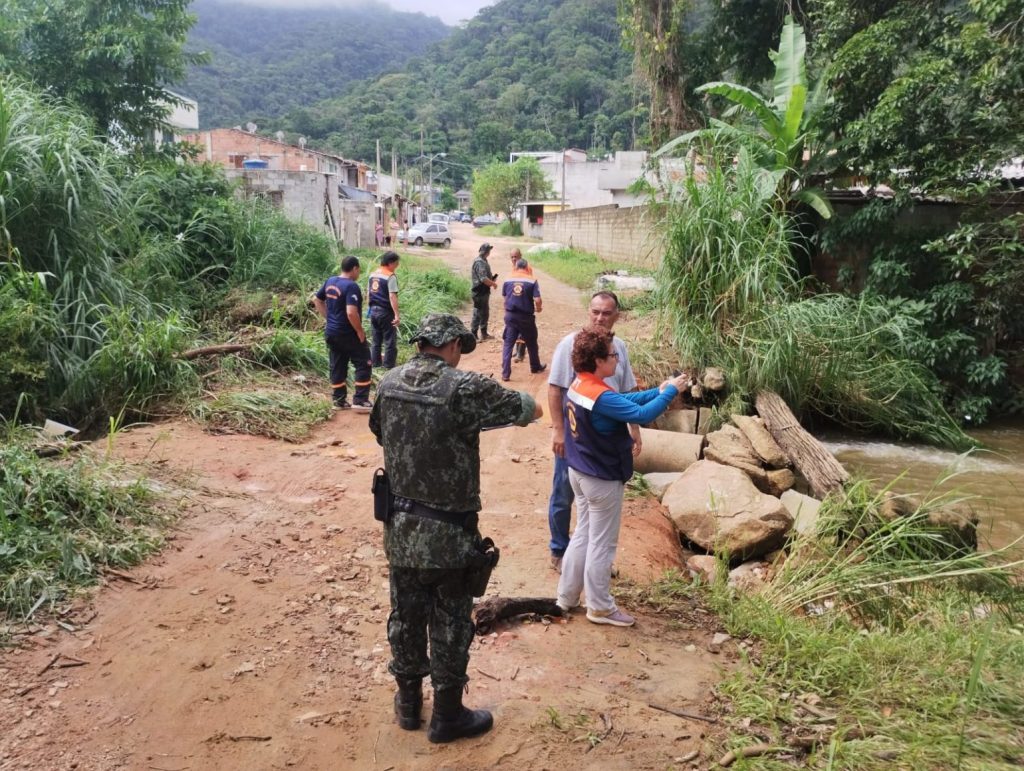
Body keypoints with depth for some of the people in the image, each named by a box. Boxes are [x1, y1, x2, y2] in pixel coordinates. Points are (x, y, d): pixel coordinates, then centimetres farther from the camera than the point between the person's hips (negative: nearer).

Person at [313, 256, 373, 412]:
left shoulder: (330, 281, 6)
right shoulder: (351, 286, -20)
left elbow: (317, 300, 17)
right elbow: (351, 312, -30)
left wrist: (328, 318, 17)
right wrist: (360, 330, -18)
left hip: (331, 332, 8)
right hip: (348, 334, -8)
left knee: (337, 367, 14)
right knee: (363, 365, 3)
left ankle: (339, 401, 20)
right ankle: (360, 401, 2)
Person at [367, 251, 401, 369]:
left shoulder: (372, 274, 8)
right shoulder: (391, 276, -15)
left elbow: (368, 294, 14)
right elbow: (392, 296, -22)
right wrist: (397, 315, -23)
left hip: (374, 311, 7)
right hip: (386, 312, -7)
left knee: (376, 340, 17)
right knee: (390, 341, 3)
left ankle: (375, 363, 23)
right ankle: (389, 366, 5)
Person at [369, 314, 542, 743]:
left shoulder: (388, 384, -1)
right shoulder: (464, 389, -20)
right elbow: (532, 410, -11)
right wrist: (492, 402, 9)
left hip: (399, 530, 6)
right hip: (447, 536, -6)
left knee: (406, 617, 20)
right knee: (449, 626, 11)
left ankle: (408, 703, 38)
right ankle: (447, 716, 26)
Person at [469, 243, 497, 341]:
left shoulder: (483, 261, 13)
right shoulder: (479, 262, -20)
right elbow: (484, 279, -26)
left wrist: (492, 277, 6)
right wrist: (493, 284, -12)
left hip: (484, 291, 10)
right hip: (480, 292, -10)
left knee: (485, 313, 18)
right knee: (478, 314, -4)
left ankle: (484, 334, 29)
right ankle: (473, 335, 3)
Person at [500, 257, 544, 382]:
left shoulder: (508, 280, 2)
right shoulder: (532, 280, -6)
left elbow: (505, 298, 10)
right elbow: (537, 300, -13)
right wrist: (538, 309, 8)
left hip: (510, 315, 2)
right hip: (526, 316, -1)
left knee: (508, 344, 5)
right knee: (531, 343, 18)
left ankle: (505, 373, -2)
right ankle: (535, 367, 36)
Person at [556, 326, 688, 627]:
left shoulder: (579, 386, 2)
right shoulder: (601, 397, -28)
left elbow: (623, 400, 9)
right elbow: (641, 414, -31)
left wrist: (657, 391, 3)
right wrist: (670, 391, -18)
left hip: (580, 472, 9)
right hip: (603, 479, -9)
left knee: (583, 535, 20)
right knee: (602, 544, 5)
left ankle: (566, 597, 29)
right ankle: (600, 607, 20)